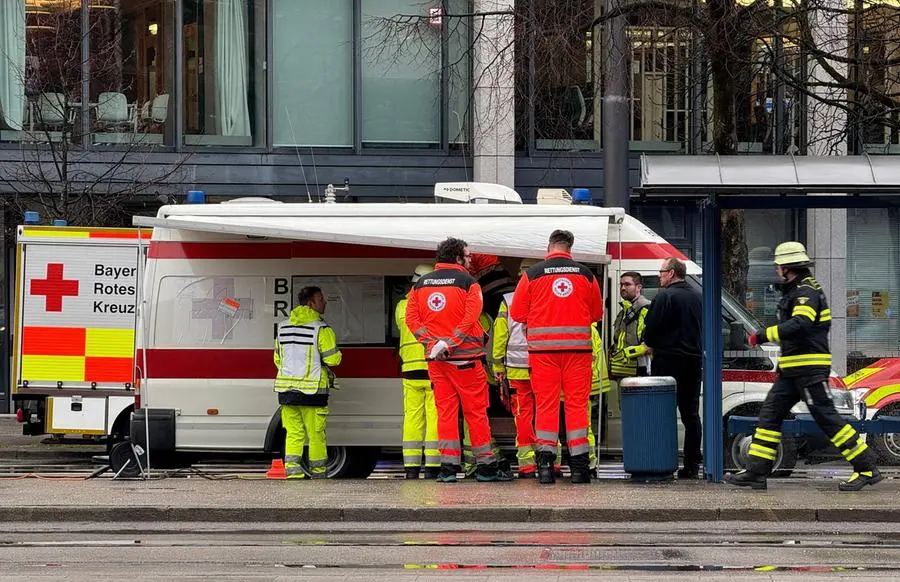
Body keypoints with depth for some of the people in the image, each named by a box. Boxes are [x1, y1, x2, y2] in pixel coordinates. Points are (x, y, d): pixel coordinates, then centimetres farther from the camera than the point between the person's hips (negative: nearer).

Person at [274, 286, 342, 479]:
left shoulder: (283, 327, 11)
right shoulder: (321, 329, -10)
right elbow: (332, 358, -12)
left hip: (286, 389, 5)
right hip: (312, 389, -5)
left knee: (293, 433, 7)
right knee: (316, 435, 4)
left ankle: (292, 470, -2)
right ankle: (318, 474, 10)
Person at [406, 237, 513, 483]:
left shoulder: (421, 283, 10)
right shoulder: (467, 282, -5)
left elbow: (411, 317, 2)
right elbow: (470, 318, -16)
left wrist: (431, 342, -7)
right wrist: (449, 343, -17)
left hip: (435, 359, 4)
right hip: (464, 356, -4)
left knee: (445, 410, 7)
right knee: (476, 411, 3)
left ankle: (448, 466, 1)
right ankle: (486, 466, 6)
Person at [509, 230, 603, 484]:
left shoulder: (532, 274, -2)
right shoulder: (585, 274, 3)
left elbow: (517, 313, 2)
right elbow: (597, 313, 12)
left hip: (543, 349, -1)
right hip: (578, 347, 1)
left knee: (545, 404, 3)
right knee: (577, 403, 5)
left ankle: (545, 462, -1)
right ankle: (579, 464, 3)